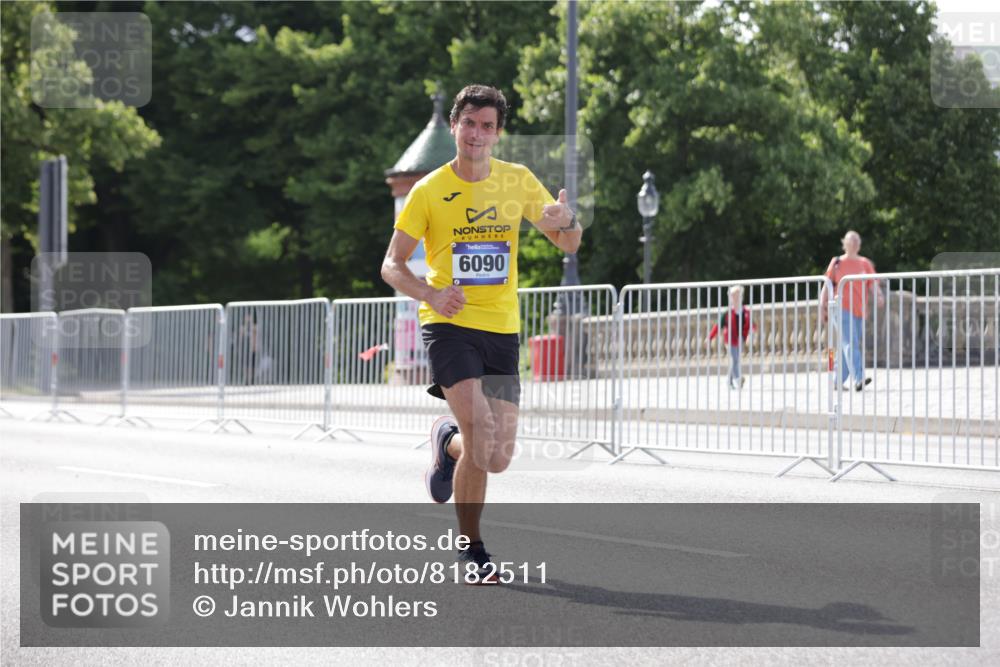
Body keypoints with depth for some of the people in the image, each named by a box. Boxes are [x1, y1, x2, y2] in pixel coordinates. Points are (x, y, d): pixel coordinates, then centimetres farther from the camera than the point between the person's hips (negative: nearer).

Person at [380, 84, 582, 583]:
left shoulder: (518, 181, 6)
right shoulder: (428, 191, -2)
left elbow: (568, 245, 11)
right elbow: (392, 266, 1)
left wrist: (565, 221, -14)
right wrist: (430, 294, -20)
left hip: (502, 330, 3)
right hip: (449, 324, -3)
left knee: (497, 458, 0)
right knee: (481, 430, -23)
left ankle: (448, 443, 37)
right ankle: (471, 548, -6)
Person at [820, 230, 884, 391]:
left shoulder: (865, 263, 12)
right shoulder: (837, 263, 5)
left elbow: (873, 284, 4)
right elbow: (827, 285, 5)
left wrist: (878, 295, -17)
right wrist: (822, 306, -4)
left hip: (859, 311, 4)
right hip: (842, 309, -4)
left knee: (851, 346, 9)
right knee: (850, 343, -18)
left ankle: (839, 381, 22)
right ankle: (858, 379, -30)